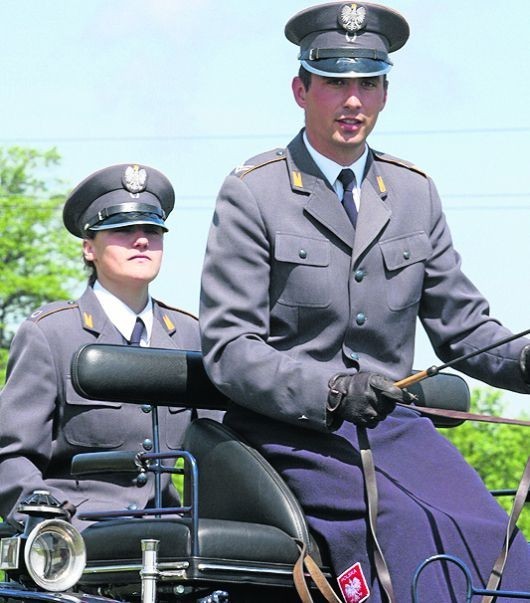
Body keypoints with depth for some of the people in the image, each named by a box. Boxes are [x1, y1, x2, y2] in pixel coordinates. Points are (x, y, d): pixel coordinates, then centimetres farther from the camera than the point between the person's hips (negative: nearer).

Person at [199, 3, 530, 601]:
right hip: (289, 429, -4)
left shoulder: (414, 192, 15)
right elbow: (228, 349, -6)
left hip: (389, 421, 4)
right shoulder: (253, 193, 0)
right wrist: (328, 391, -21)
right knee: (407, 529, -31)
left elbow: (461, 323, 19)